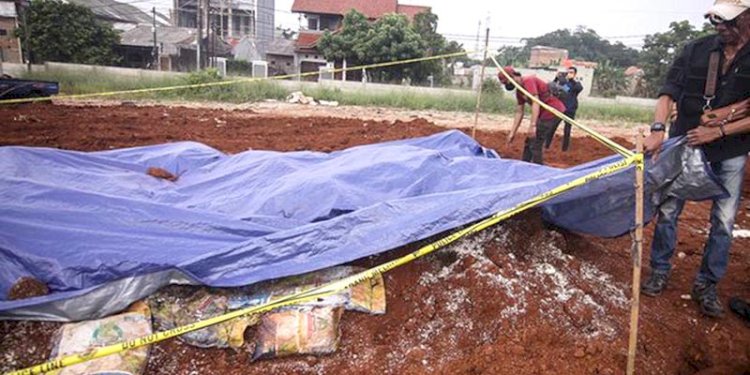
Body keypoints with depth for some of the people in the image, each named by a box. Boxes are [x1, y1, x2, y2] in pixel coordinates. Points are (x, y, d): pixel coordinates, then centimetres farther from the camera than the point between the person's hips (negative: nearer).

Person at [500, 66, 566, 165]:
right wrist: (512, 133, 16)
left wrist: (532, 126, -31)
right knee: (529, 142, 15)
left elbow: (536, 103, -25)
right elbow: (519, 113, 17)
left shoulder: (528, 81, -16)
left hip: (554, 111, -10)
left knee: (535, 144, -11)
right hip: (545, 112, 10)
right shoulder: (519, 91, 13)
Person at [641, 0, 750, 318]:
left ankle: (706, 285, 20)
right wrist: (658, 129, -23)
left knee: (723, 222, 5)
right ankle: (659, 272, 20)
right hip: (685, 145, 0)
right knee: (668, 211, 3)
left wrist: (718, 132, -19)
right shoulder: (695, 50, -4)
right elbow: (669, 92, -9)